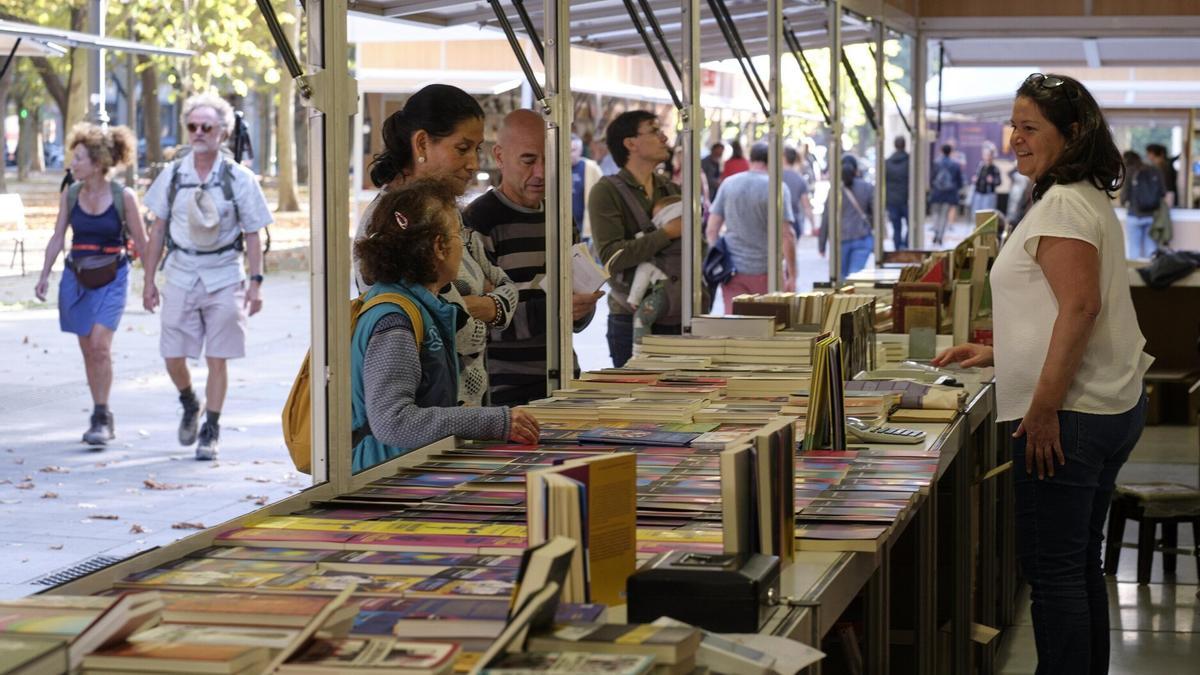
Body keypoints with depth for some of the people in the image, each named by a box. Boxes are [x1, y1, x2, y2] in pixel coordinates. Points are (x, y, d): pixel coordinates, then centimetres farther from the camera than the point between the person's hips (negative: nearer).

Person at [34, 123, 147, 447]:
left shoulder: (124, 196, -9)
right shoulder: (70, 195, 1)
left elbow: (141, 242, -3)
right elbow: (57, 237, 6)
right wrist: (44, 275, 0)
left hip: (111, 279, -4)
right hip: (76, 277, 4)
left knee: (100, 344, -17)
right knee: (88, 349, 7)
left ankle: (101, 418, -9)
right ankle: (102, 418, 18)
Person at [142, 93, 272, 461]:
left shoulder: (239, 178, -2)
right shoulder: (172, 175, 4)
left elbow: (252, 235, 0)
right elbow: (158, 230, 9)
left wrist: (256, 282, -6)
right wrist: (149, 280, 7)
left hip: (224, 276, -2)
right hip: (181, 274, 2)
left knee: (217, 359, 1)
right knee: (173, 357, 1)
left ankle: (211, 430, 12)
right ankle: (189, 405, 30)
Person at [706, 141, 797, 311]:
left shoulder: (728, 184, 6)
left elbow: (711, 230, 6)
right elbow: (787, 235, -13)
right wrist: (792, 276, -8)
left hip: (732, 270, 3)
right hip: (766, 270, -3)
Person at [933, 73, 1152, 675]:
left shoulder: (1062, 205, -13)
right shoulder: (1088, 200, 19)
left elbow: (1080, 307, -24)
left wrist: (1043, 408, -25)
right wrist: (995, 352, 24)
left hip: (1069, 418, -11)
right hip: (1112, 406, 11)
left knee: (1051, 569, -6)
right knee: (1079, 564, 17)